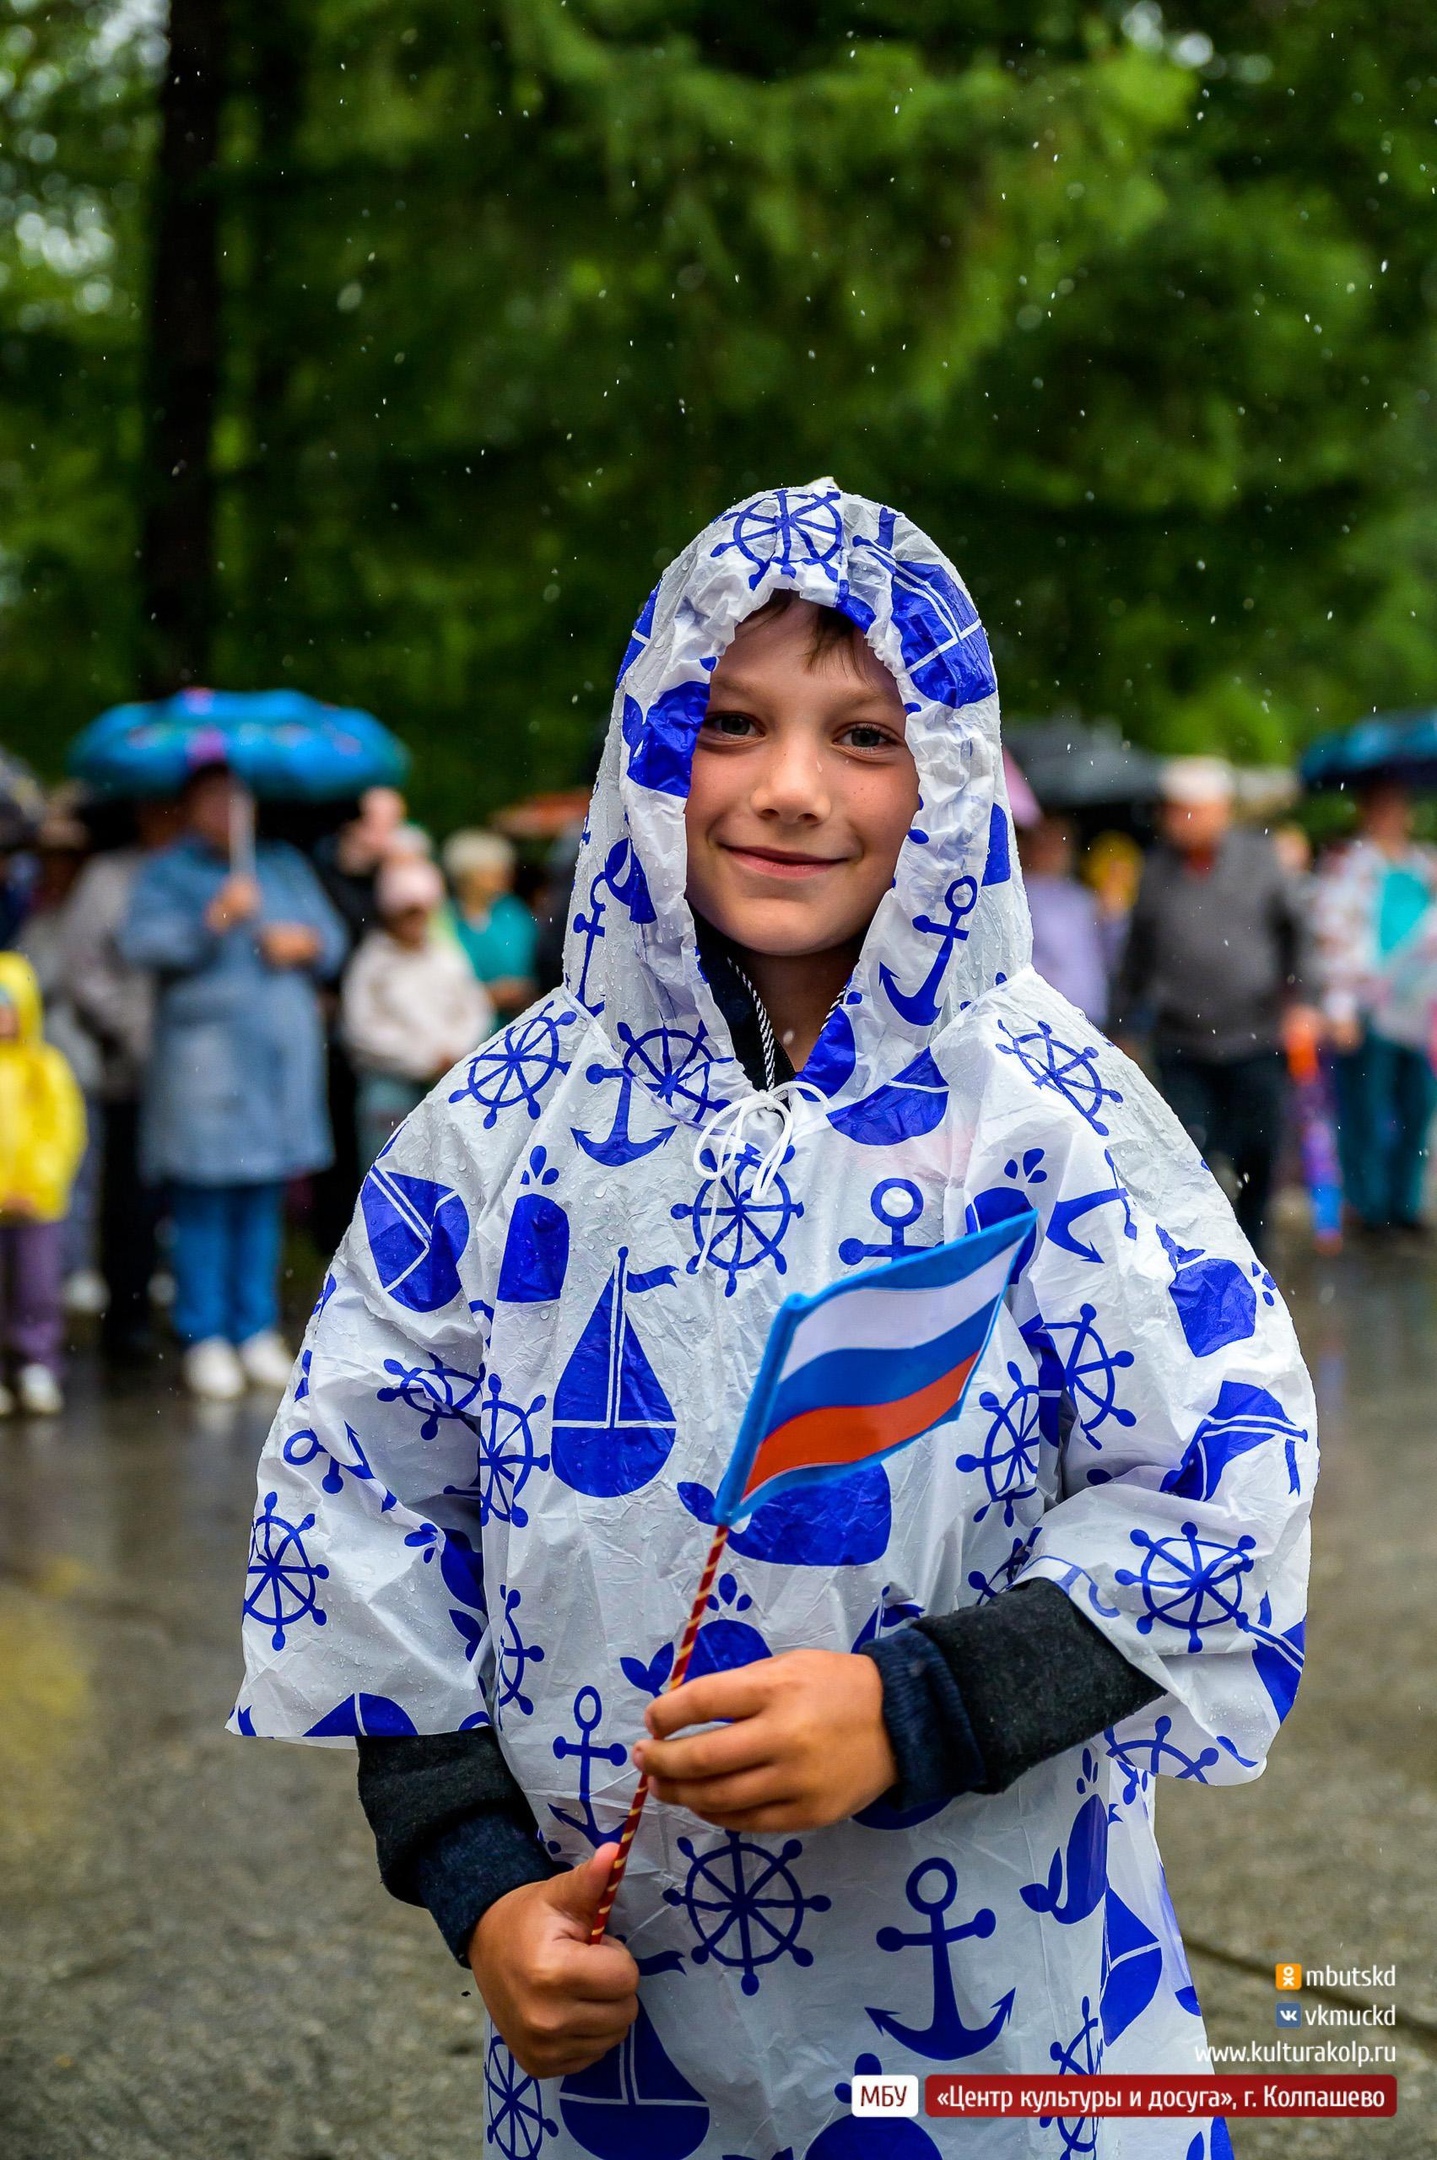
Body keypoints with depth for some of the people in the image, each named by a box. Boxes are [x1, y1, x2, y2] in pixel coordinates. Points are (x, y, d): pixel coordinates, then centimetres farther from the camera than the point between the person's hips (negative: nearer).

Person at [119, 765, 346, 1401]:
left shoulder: (284, 866, 18)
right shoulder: (168, 872, 4)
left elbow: (332, 936, 17)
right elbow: (140, 942, -11)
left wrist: (305, 942, -4)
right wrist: (213, 921, -21)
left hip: (282, 1054, 4)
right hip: (202, 1056, -4)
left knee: (263, 1201, 7)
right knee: (203, 1203, -6)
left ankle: (257, 1332, 14)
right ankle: (205, 1338, 1)